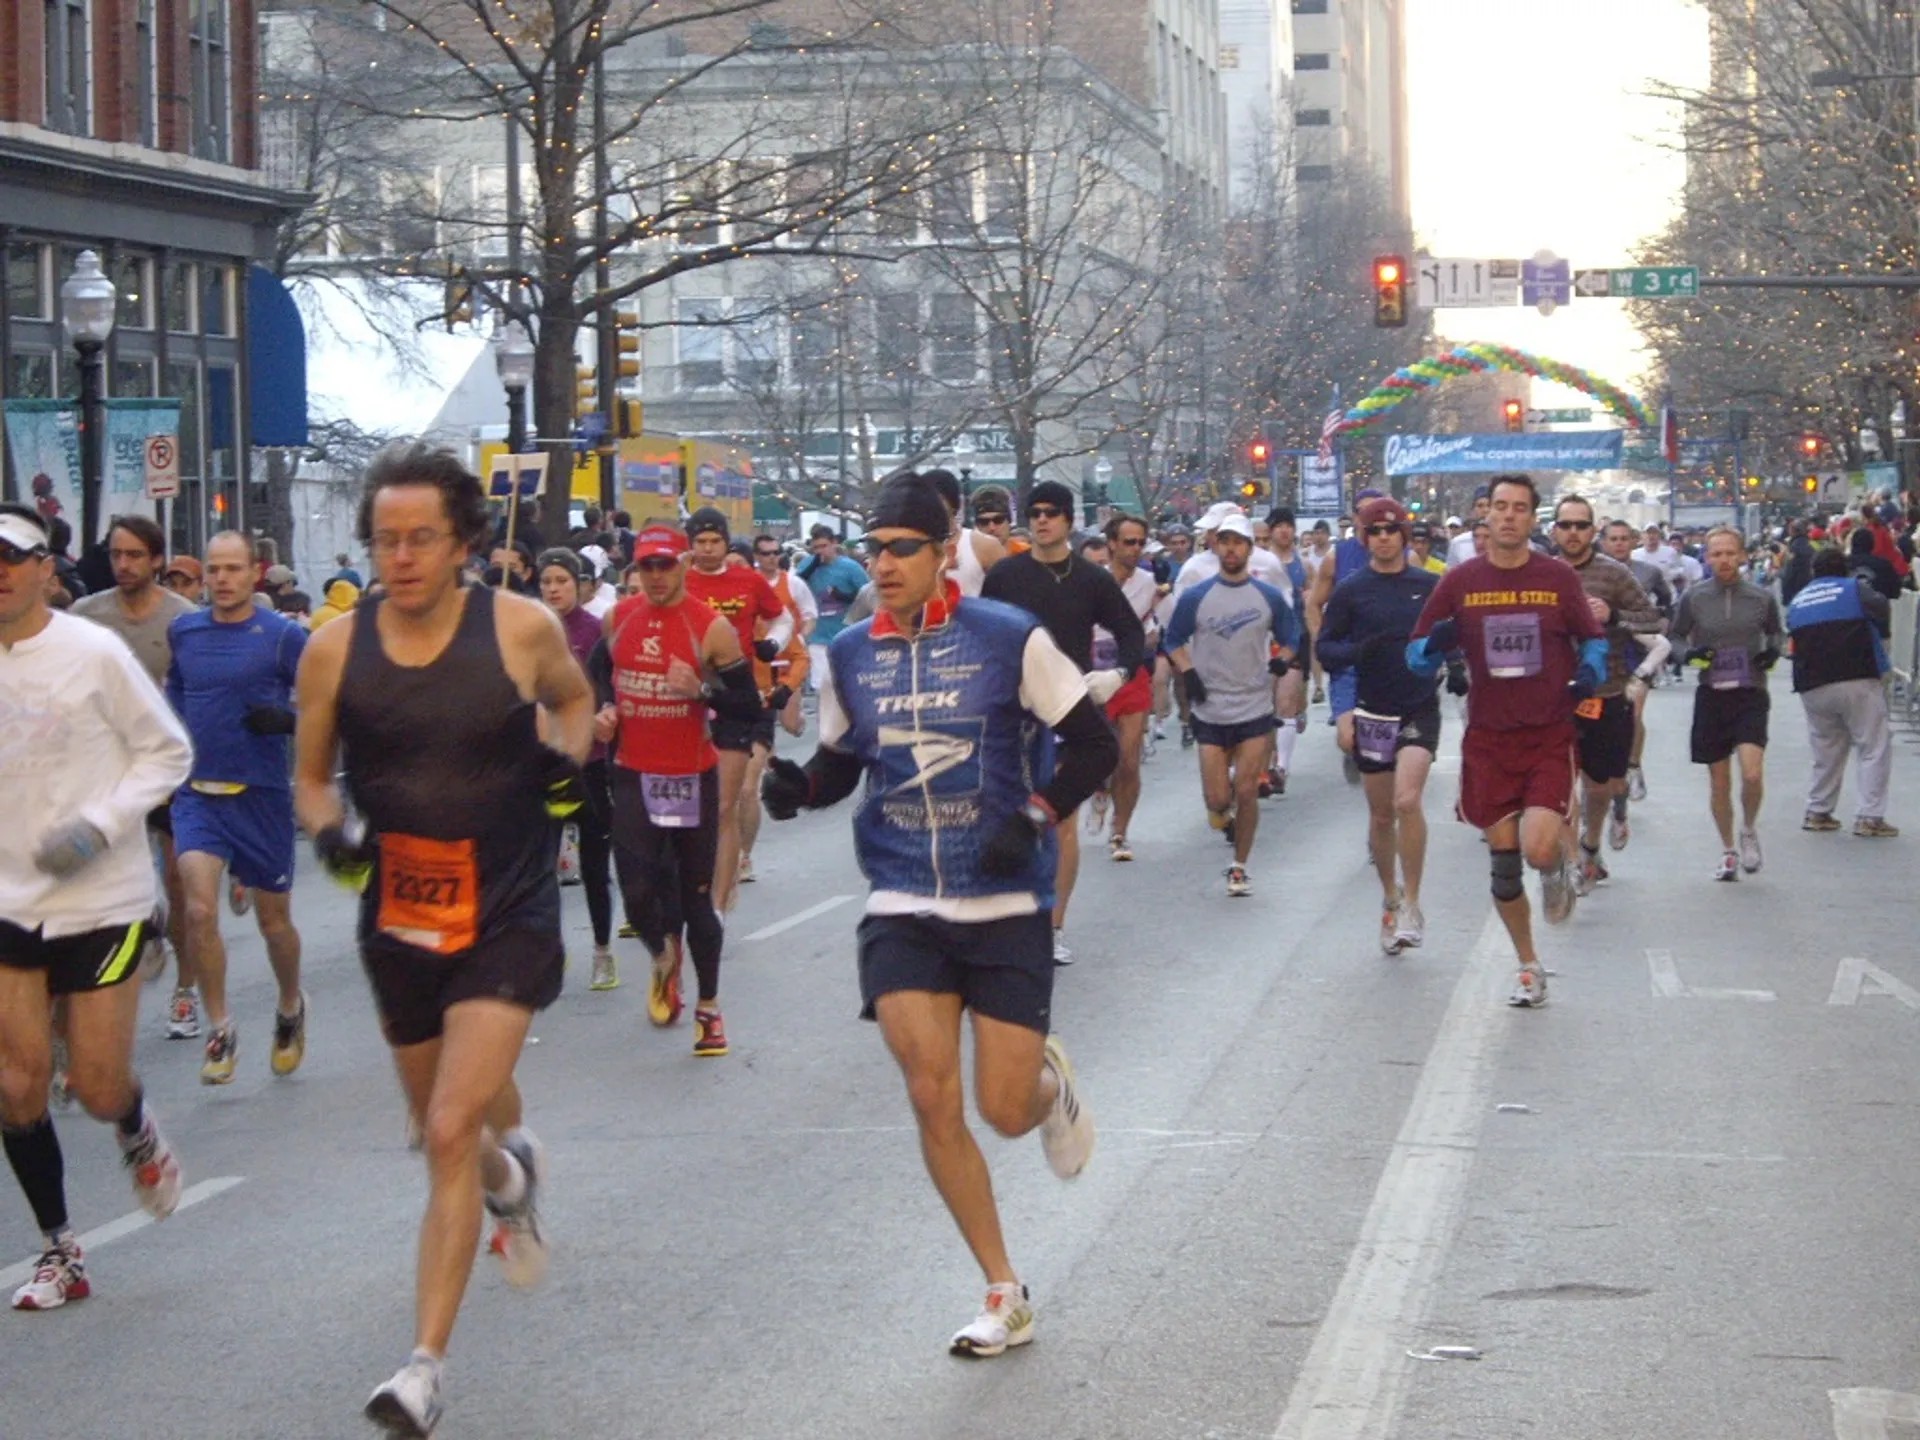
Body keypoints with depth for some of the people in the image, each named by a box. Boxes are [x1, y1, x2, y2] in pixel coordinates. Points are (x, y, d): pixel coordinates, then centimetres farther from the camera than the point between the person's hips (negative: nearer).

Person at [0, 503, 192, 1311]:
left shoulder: (93, 653, -11)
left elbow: (168, 751, -5)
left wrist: (99, 826, -17)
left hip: (102, 897, -3)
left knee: (98, 1088, -3)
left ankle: (138, 1135, 35)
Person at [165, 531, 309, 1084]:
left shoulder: (283, 636, -7)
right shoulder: (183, 632, 6)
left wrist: (287, 720, -22)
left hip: (261, 794, -2)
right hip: (197, 794, 2)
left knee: (273, 918, 11)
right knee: (199, 910, -15)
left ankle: (291, 1008, 38)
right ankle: (220, 1030, -2)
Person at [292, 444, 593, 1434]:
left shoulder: (521, 628, -9)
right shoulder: (334, 650, -5)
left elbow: (573, 695, 13)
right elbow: (309, 774, 7)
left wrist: (568, 753, -7)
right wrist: (329, 827, -14)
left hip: (509, 916, -3)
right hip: (397, 920, 3)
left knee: (453, 1133, -16)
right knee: (443, 1133, 19)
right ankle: (513, 1175, 58)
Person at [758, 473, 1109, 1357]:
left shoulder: (1008, 638, -7)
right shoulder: (849, 655, 4)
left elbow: (1094, 745, -2)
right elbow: (838, 764, 17)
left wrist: (1035, 818, -17)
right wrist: (798, 787, -6)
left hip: (1006, 908, -3)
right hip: (902, 911, 3)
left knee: (1006, 1112, -3)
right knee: (933, 1101, -10)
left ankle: (1048, 1081, 37)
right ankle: (1004, 1297, 5)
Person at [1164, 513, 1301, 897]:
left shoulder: (1269, 597, 3)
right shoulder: (1195, 598, 0)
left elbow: (1291, 638, 14)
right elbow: (1174, 641, 8)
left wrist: (1282, 659, -7)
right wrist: (1188, 672, -8)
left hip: (1256, 710, 0)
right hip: (1210, 711, 0)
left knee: (1246, 792, -4)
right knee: (1218, 798, -4)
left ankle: (1239, 867, 12)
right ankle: (1222, 812, 34)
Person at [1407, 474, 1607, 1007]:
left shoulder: (1559, 577, 1)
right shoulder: (1459, 582, 3)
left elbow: (1593, 637, 12)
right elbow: (1417, 655, 7)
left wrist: (1590, 670, -10)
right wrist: (1435, 645, -16)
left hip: (1550, 737, -2)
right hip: (1488, 739, 2)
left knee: (1539, 849, -19)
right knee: (1503, 860, 5)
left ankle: (1559, 865, 20)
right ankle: (1528, 967, 23)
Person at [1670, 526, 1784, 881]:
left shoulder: (1762, 599, 0)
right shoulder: (1693, 598, -1)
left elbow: (1775, 633, 18)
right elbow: (1675, 637, 10)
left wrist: (1773, 651, -3)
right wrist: (1689, 653, -10)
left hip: (1751, 695, -1)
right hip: (1711, 695, 1)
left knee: (1752, 772, -18)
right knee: (1719, 782, 7)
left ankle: (1749, 830, 12)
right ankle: (1728, 852, 26)